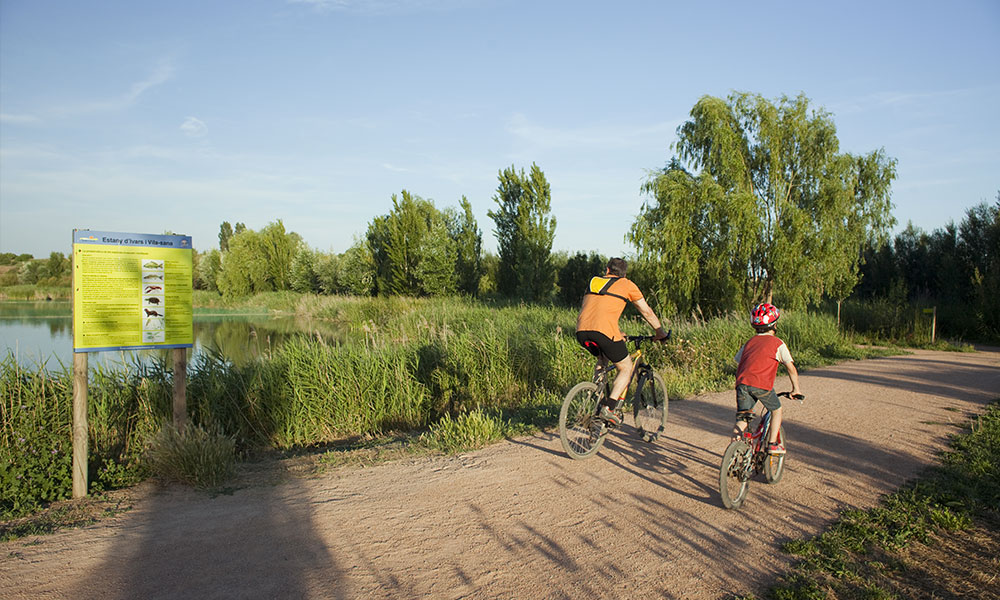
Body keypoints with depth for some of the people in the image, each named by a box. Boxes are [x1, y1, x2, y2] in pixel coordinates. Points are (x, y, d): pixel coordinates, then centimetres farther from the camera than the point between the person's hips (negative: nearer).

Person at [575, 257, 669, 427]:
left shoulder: (594, 281, 29)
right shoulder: (627, 285, 15)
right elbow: (647, 312, 21)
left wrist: (617, 334, 48)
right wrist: (660, 333, 34)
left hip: (581, 332, 5)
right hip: (604, 330, -5)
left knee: (602, 358, 33)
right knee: (626, 368, 14)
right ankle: (608, 408, -1)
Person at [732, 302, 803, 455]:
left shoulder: (749, 342, 23)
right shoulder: (777, 343, 8)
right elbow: (791, 368, 4)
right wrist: (796, 389, 14)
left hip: (742, 383, 4)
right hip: (762, 385, -4)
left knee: (742, 417, 13)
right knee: (777, 410, 20)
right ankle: (773, 444, 16)